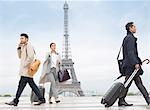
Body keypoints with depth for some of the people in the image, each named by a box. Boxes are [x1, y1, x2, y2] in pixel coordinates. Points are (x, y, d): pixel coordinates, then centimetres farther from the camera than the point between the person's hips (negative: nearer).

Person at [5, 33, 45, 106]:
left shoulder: (28, 46, -8)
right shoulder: (24, 47, 22)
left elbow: (31, 57, -20)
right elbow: (20, 56, 23)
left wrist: (25, 64, -16)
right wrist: (19, 48, 11)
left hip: (26, 70, -10)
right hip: (25, 70, 10)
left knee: (21, 85, -6)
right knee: (32, 84, 8)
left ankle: (15, 101, -1)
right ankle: (41, 99, 8)